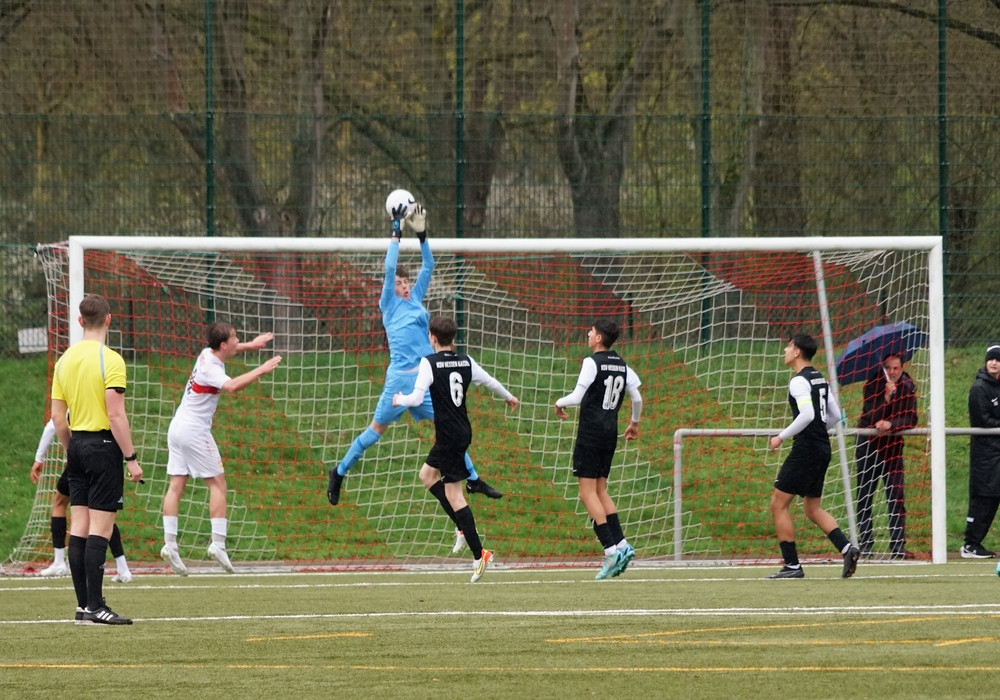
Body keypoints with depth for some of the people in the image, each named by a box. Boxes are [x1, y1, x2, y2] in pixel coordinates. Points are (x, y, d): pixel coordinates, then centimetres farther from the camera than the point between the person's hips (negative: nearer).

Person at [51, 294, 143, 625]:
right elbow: (116, 414, -18)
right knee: (100, 528, -6)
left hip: (77, 445, 7)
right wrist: (131, 458, -14)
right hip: (104, 444, -7)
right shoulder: (109, 360, -12)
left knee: (79, 527, 8)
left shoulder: (65, 360, 9)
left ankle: (83, 605, 10)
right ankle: (94, 607, -9)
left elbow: (57, 417, 11)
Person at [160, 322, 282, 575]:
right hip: (195, 430, -9)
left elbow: (228, 350, 34)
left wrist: (250, 345, 32)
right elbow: (232, 386, -39)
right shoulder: (211, 368, -19)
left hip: (177, 427, 9)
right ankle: (218, 543, -9)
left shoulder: (207, 354, 8)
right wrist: (261, 371, -33)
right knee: (218, 483, -3)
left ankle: (169, 543, -3)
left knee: (176, 486, 3)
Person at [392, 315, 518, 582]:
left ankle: (479, 554, -9)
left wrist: (399, 400, 3)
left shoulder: (429, 363, -14)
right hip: (463, 432, 8)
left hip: (449, 437, -8)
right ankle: (464, 527, 18)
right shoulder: (465, 362, 5)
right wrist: (509, 397, 37)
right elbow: (489, 381, 17)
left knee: (453, 494, -4)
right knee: (427, 475, 24)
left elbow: (417, 398, -19)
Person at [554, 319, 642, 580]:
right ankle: (621, 544, 4)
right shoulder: (622, 366, 10)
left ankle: (611, 549, -15)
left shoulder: (592, 363, -11)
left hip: (591, 433, -7)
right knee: (600, 491, 15)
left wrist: (560, 403, 6)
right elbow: (637, 397, 12)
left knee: (588, 492, -6)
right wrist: (634, 423, 29)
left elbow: (577, 396, -15)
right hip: (610, 434, 7)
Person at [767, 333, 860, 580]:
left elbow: (807, 414, -25)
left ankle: (792, 565, -5)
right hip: (823, 448, 9)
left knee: (778, 503, -2)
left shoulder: (799, 381, -13)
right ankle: (847, 548, 2)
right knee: (812, 508, 18)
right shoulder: (820, 379, 15)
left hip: (806, 449, -9)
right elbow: (835, 415, 19)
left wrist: (782, 436, -17)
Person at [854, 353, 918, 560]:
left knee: (896, 496, -6)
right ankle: (865, 543, 7)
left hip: (892, 445, 2)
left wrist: (891, 424, -27)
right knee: (864, 497, 0)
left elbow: (911, 418, -10)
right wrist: (886, 397, -32)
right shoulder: (873, 385, -11)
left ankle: (898, 545, -8)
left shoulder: (907, 386, -3)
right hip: (868, 446, -2)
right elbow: (869, 419, -21)